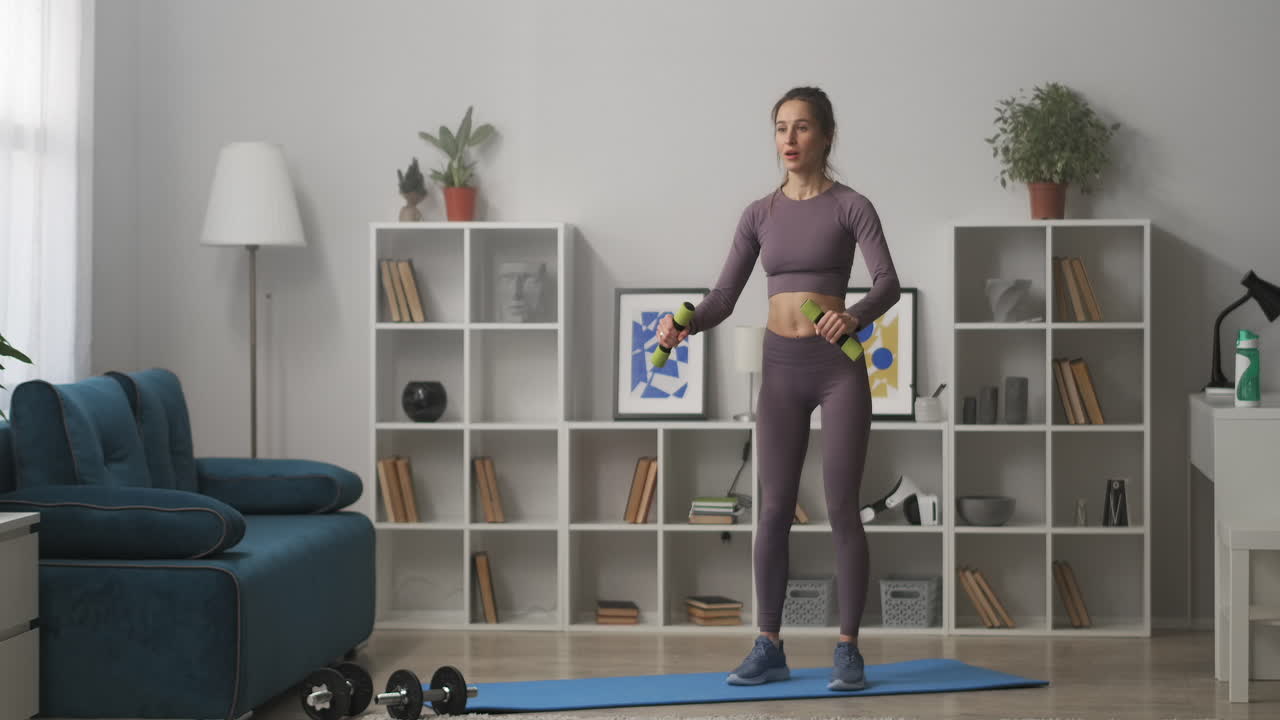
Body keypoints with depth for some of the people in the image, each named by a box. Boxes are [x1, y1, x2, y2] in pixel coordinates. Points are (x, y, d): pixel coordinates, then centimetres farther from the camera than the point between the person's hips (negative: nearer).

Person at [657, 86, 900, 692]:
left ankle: (848, 651, 6)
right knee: (774, 509, 4)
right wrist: (686, 325, -16)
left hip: (839, 366, -4)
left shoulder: (851, 206, -4)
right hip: (780, 368, 4)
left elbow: (888, 282, -18)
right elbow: (725, 295, 4)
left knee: (842, 508, -3)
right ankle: (768, 648, 12)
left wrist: (853, 317, -38)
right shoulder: (759, 214, 8)